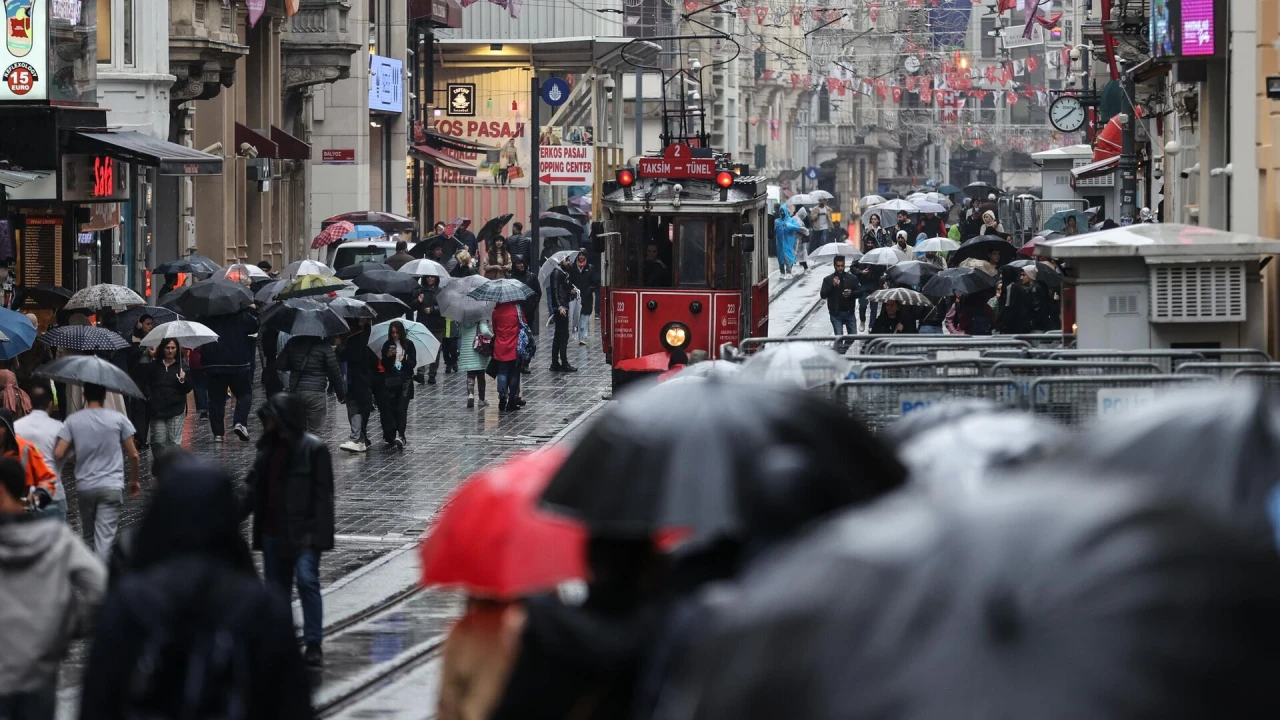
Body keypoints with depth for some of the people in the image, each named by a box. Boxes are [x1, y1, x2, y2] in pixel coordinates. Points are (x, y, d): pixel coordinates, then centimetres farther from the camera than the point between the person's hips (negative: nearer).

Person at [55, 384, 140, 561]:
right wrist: (134, 480, 15)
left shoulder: (73, 420, -2)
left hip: (84, 487, 2)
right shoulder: (118, 419, -3)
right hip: (111, 487, -2)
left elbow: (58, 454, -8)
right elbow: (133, 455, 0)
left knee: (88, 536, 20)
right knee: (104, 538, -7)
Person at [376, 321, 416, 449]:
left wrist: (405, 360, -18)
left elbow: (413, 363, 1)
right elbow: (383, 364, 4)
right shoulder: (387, 345, 5)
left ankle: (400, 435, -19)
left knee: (401, 408, -10)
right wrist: (388, 356, -14)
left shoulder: (408, 345, 2)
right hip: (390, 381, 2)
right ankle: (392, 436, 7)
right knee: (390, 408, 0)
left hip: (405, 380, -2)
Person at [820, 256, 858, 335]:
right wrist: (832, 286, -20)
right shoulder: (828, 280, 1)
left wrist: (851, 293, -16)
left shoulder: (852, 278, 6)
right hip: (836, 314, -2)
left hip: (849, 313, 2)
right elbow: (823, 295, -6)